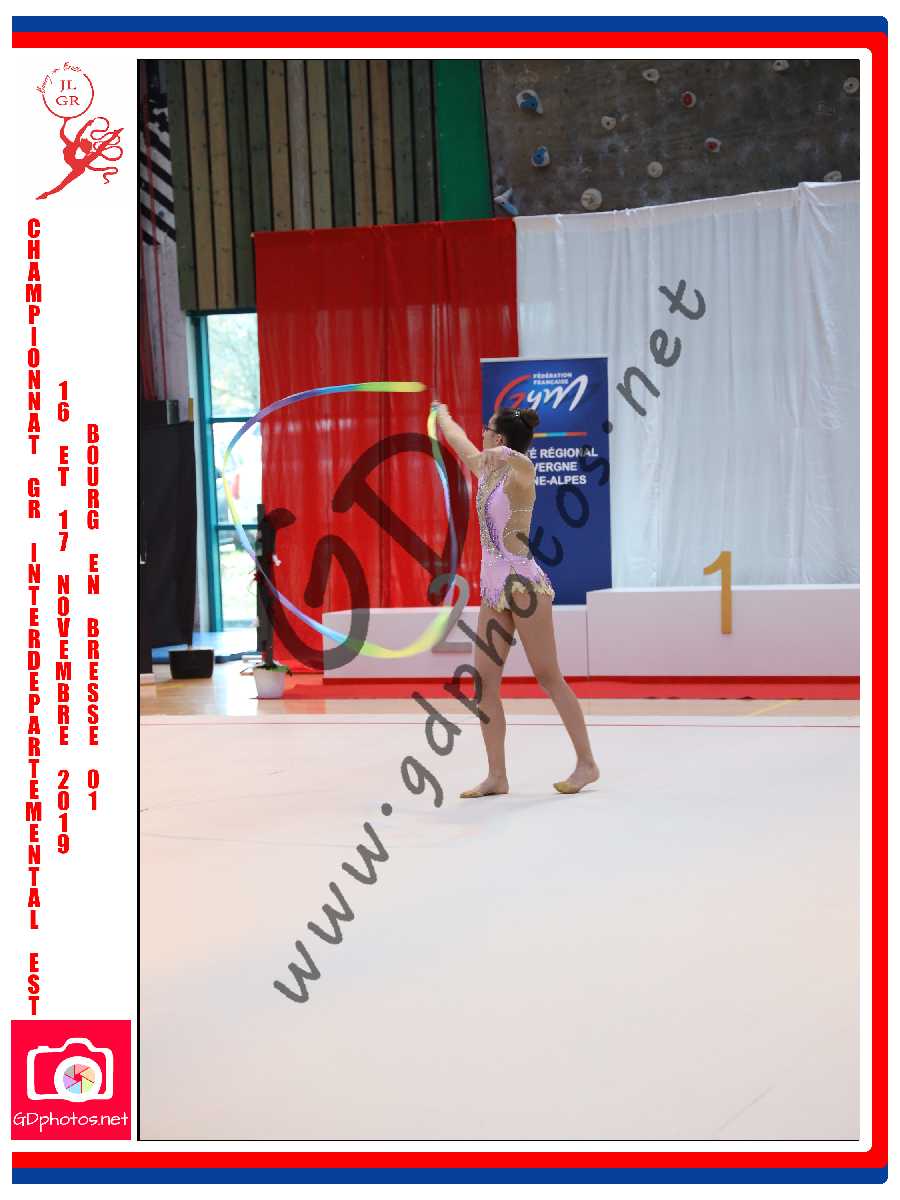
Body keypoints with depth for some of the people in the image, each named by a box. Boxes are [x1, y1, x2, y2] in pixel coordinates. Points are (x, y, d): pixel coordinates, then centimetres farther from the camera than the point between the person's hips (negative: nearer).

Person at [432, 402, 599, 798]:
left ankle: (586, 763, 4)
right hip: (494, 588, 9)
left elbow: (525, 464, -32)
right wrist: (441, 413, 47)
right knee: (484, 682, 2)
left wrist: (509, 455, -47)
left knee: (549, 678, -4)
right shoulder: (486, 467, 15)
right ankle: (496, 776, 4)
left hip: (523, 585, -9)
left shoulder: (518, 473, -8)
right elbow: (458, 439, 33)